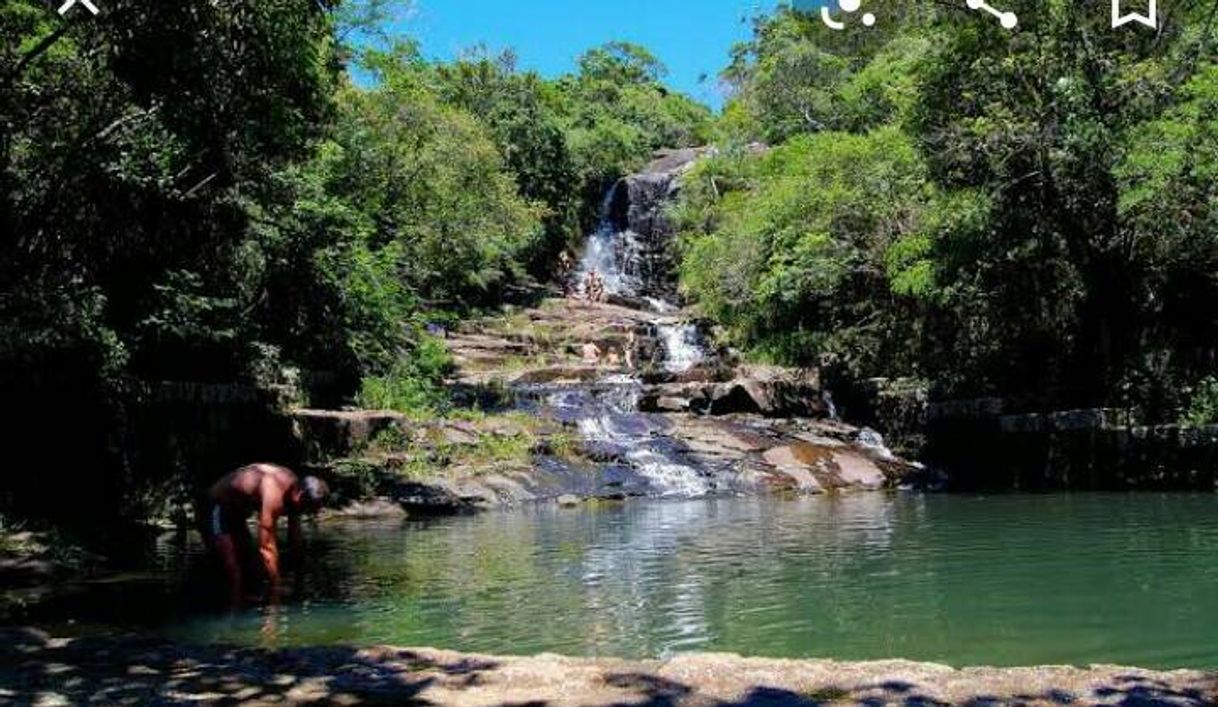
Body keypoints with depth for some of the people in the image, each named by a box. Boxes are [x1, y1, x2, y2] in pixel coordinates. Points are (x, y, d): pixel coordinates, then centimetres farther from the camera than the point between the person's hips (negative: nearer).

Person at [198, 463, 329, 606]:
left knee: (249, 563, 16)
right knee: (232, 568, -16)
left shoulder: (294, 487, -10)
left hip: (235, 511, 9)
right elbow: (266, 548, -36)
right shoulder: (274, 494, -36)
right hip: (215, 509, -9)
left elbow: (294, 537, 2)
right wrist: (275, 593, -31)